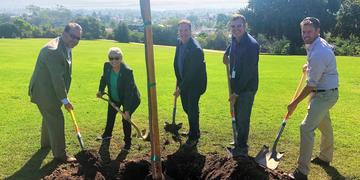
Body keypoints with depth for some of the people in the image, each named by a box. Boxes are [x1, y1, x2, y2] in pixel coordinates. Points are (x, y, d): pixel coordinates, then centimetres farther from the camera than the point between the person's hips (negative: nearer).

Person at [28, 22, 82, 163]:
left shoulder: (66, 48, 3)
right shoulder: (52, 50, -29)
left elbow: (65, 75, 9)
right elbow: (57, 78, -28)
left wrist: (64, 94, 11)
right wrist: (65, 100, -22)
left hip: (50, 90, 10)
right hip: (44, 90, -10)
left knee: (50, 116, 25)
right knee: (56, 119, -4)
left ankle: (46, 142, 47)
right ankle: (60, 154, 9)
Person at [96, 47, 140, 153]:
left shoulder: (127, 71, -36)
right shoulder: (107, 66, -20)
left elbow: (129, 92, -36)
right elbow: (104, 78, 4)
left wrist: (127, 110, -37)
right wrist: (101, 90, -8)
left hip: (130, 99, -6)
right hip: (114, 98, 6)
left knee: (126, 119, -10)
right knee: (110, 115, 22)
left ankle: (127, 142, 13)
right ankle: (107, 134, 49)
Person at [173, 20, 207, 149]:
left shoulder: (196, 49, -27)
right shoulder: (179, 43, -1)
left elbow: (191, 73, -26)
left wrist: (180, 87, -21)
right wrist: (178, 81, 11)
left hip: (195, 83, -8)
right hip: (184, 82, 8)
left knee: (192, 109, -2)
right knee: (186, 107, 18)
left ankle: (193, 137, 14)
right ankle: (194, 130, 40)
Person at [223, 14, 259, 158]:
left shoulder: (251, 45, -23)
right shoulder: (234, 40, 3)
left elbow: (248, 72, -24)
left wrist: (236, 93, -21)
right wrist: (226, 54, 17)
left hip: (247, 88, -8)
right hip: (236, 85, 8)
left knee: (242, 118, 0)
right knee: (237, 116, 18)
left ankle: (241, 148, 16)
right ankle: (239, 142, 35)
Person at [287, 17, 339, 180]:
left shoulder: (318, 53, -29)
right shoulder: (316, 43, 2)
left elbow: (311, 85, -25)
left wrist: (295, 103, -18)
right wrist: (310, 66, 24)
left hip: (325, 94, -11)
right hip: (324, 92, 11)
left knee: (306, 128, -15)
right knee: (325, 125, 23)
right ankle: (325, 158, 43)